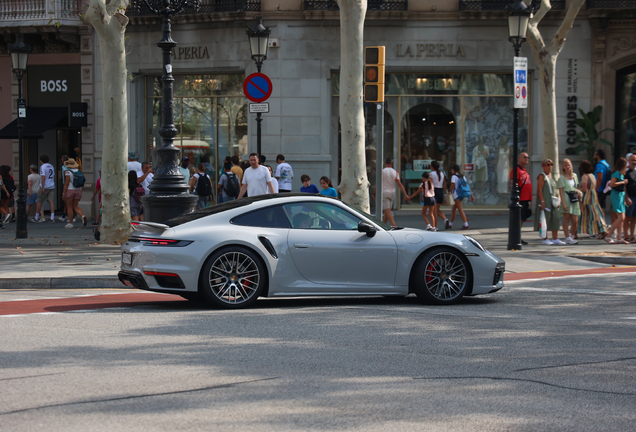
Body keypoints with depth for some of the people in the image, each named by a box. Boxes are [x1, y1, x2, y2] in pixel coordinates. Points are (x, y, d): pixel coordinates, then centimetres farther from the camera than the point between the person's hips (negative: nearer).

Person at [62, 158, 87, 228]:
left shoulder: (68, 172, -12)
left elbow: (66, 183, -15)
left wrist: (64, 193, -10)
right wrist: (80, 194, 13)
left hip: (69, 191, -5)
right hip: (78, 191, 5)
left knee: (69, 207, 4)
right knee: (75, 207, 9)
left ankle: (70, 223, 5)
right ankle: (82, 216, -18)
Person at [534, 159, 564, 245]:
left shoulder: (551, 176, 17)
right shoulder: (542, 176, -7)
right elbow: (539, 190, -13)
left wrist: (558, 200, 15)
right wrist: (542, 201, -21)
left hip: (553, 202, 8)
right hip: (545, 201, -8)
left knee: (555, 219, 4)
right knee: (545, 219, -4)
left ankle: (555, 239, 9)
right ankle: (545, 239, 3)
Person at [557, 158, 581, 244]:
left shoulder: (575, 176, 15)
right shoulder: (562, 178, -2)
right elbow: (561, 191, -7)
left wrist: (579, 192, 4)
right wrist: (563, 203, -16)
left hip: (574, 199, 5)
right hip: (566, 199, -5)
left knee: (575, 220, 1)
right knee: (566, 218, -4)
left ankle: (572, 236, 16)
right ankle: (567, 237, -2)